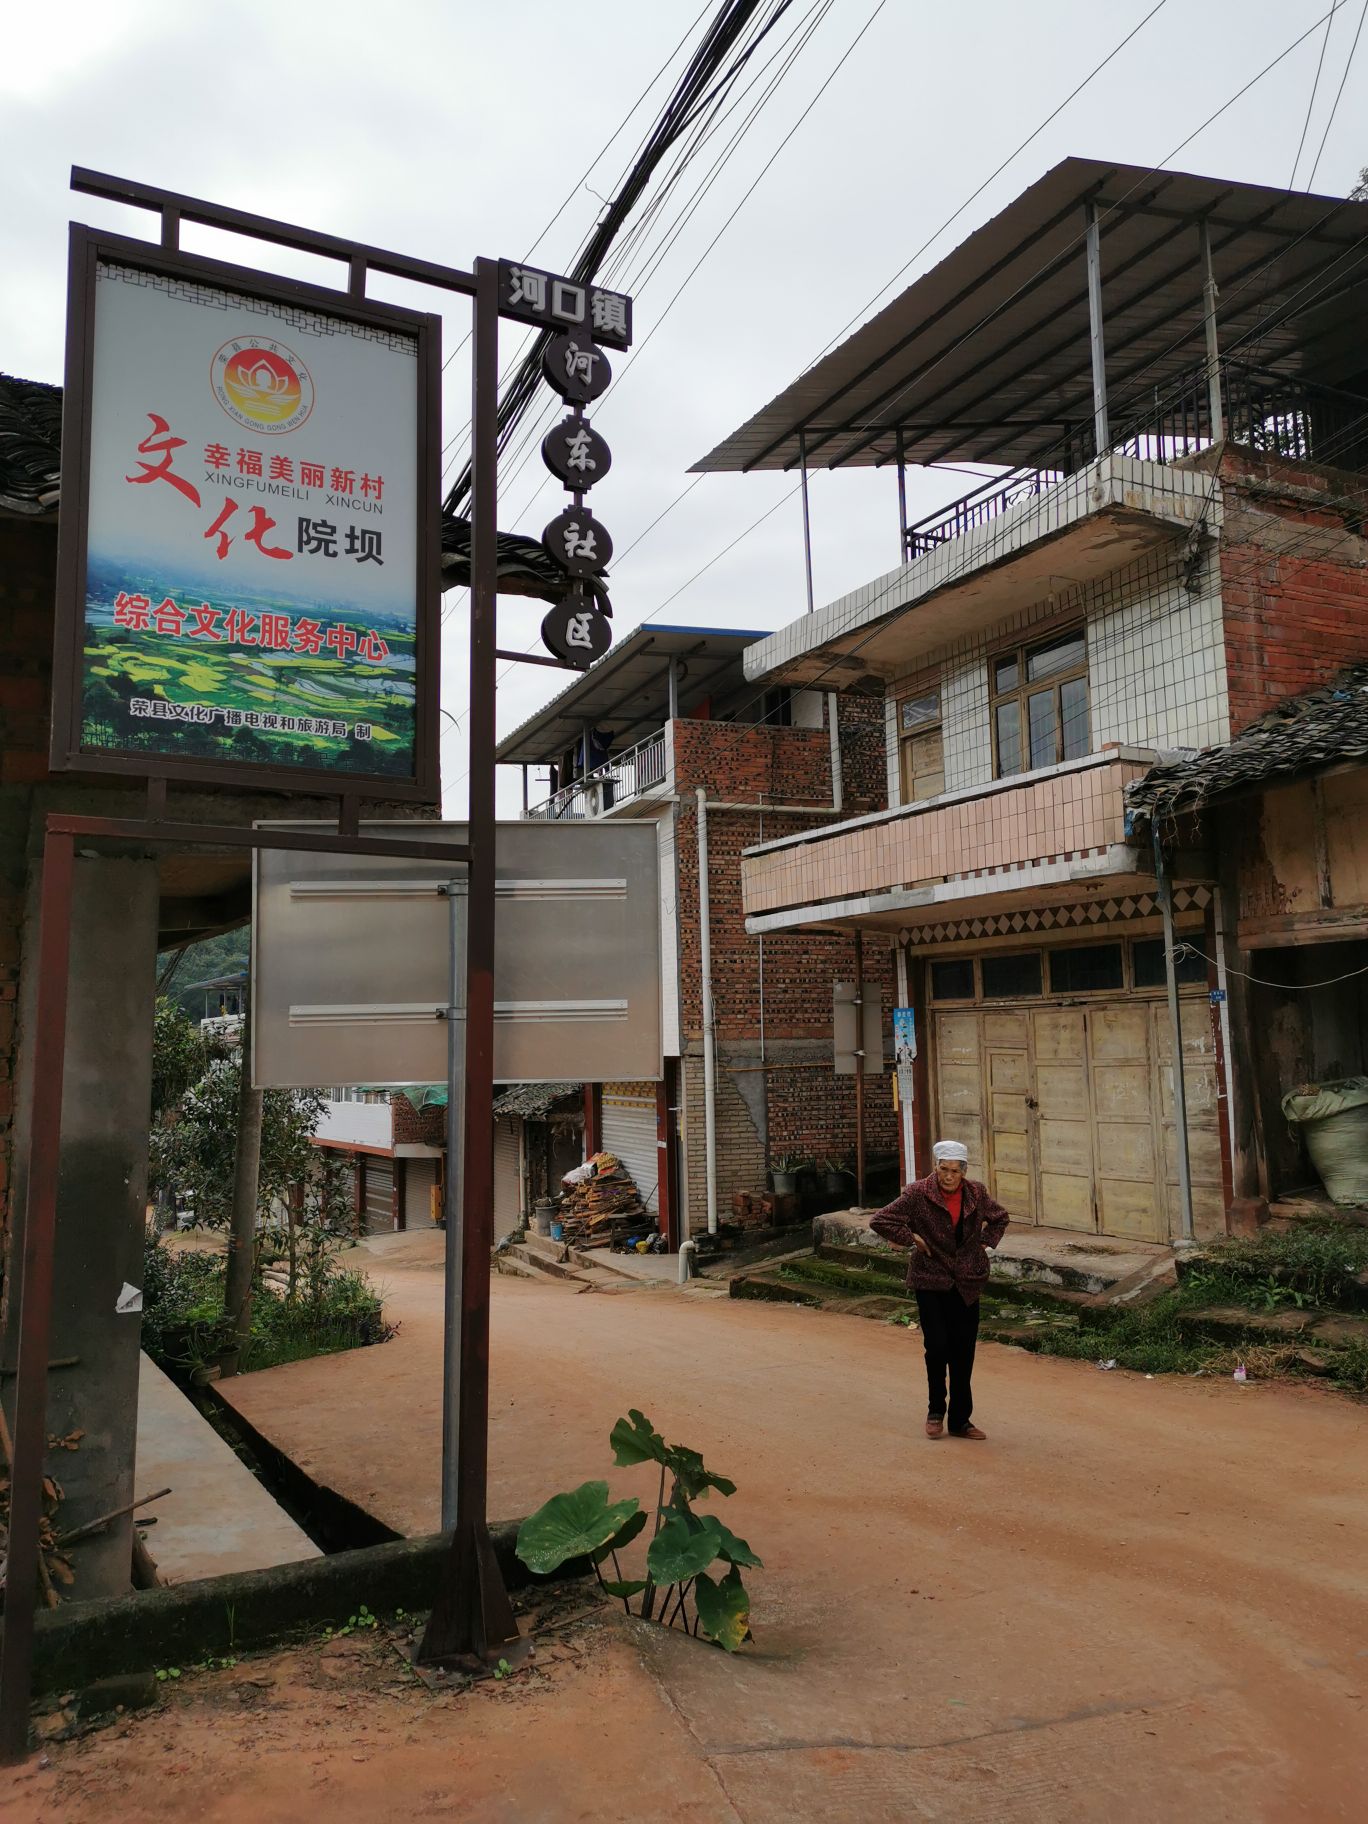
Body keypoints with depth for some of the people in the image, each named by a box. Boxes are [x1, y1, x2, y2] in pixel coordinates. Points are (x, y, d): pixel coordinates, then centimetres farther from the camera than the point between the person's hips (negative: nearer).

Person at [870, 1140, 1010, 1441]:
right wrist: (912, 1239, -12)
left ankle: (960, 1420, 20)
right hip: (931, 1283, -3)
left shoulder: (976, 1193, -1)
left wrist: (985, 1242, 6)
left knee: (964, 1353, 6)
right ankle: (936, 1410, 19)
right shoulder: (919, 1193, -13)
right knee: (937, 1346, -6)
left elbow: (1000, 1218, 19)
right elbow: (880, 1221, -12)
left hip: (966, 1284, 3)